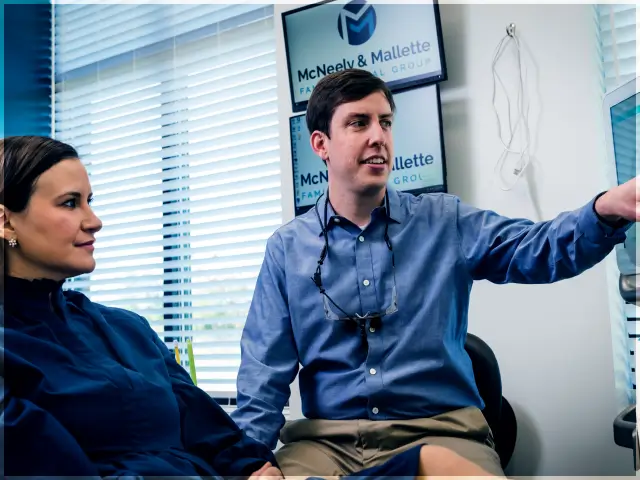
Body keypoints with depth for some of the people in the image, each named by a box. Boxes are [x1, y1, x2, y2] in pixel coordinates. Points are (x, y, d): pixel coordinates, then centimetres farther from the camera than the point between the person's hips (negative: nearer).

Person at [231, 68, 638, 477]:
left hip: (440, 432, 0)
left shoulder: (446, 222, 6)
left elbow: (537, 249, -6)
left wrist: (607, 210, -27)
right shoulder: (287, 248, 6)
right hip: (326, 439, 0)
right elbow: (265, 372, 4)